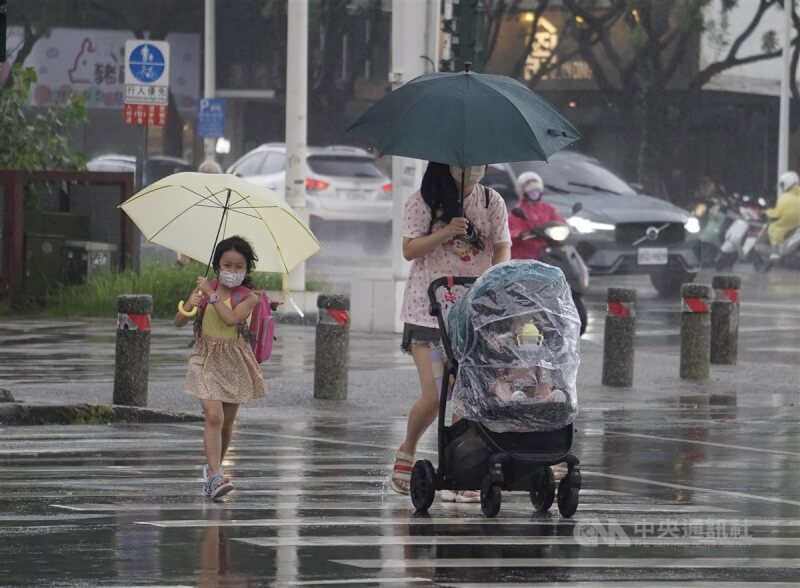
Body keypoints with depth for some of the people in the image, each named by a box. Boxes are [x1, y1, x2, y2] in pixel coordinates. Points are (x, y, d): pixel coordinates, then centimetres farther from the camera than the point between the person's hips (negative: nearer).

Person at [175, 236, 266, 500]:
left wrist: (212, 294, -23)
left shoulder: (248, 297, -6)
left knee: (227, 421, 10)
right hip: (206, 359, -1)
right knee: (214, 416, -16)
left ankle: (213, 468, 31)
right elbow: (178, 321, -2)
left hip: (234, 362, 1)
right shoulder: (204, 289, -1)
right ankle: (215, 476, -22)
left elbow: (232, 318, -25)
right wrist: (190, 307, -23)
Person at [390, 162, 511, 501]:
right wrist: (445, 234, -18)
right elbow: (409, 250, -3)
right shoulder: (424, 202, 0)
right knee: (434, 396, -9)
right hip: (428, 310, -2)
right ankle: (407, 451, 20)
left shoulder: (492, 203, 6)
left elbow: (502, 249, 4)